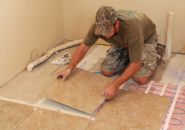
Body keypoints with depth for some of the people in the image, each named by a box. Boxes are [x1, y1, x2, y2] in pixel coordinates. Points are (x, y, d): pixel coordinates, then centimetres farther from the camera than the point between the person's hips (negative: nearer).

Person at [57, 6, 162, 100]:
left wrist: (115, 85, -48)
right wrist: (70, 69, -17)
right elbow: (84, 47, -13)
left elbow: (135, 64, -41)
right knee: (106, 71, -9)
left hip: (146, 38, -4)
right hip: (122, 42, 5)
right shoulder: (99, 25, -29)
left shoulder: (132, 29, -44)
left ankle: (153, 57, 10)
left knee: (141, 79, -20)